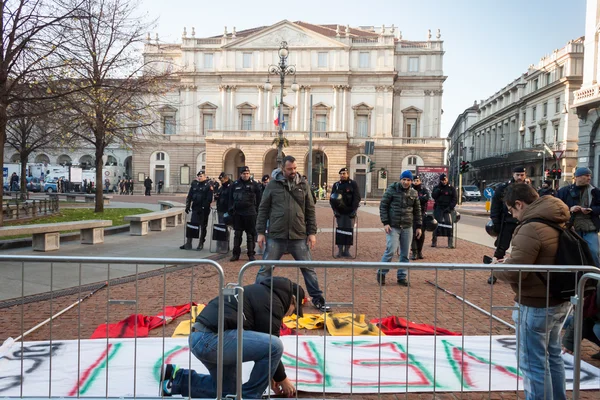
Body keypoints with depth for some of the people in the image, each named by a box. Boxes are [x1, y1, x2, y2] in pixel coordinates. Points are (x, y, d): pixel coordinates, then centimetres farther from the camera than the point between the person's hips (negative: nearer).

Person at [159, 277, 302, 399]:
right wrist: (282, 378, 11)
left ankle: (176, 378, 19)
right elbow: (271, 344, -5)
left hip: (200, 337, 11)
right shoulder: (272, 301, -7)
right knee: (275, 346, -14)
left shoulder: (262, 293, 23)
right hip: (212, 338, -11)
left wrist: (269, 376, 30)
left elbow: (260, 343, 28)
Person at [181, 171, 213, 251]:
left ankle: (201, 244, 17)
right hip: (195, 209, 5)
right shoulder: (194, 184, 10)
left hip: (204, 210, -4)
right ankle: (188, 243, 10)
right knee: (191, 226, 3)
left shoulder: (208, 186, -5)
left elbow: (209, 199, -13)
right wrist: (187, 206, 5)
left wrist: (203, 208, -18)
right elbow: (189, 196, 12)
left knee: (203, 226, 5)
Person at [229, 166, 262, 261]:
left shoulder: (254, 184, 2)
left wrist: (257, 210, -2)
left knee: (250, 234, 4)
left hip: (250, 213, -2)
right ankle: (236, 254, 14)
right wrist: (231, 210, 2)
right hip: (237, 213, 2)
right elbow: (231, 198, 10)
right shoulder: (235, 185, 7)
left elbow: (258, 198, 2)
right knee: (237, 234, 6)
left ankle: (251, 254, 11)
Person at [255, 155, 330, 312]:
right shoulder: (273, 184, 0)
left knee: (308, 268, 10)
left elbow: (310, 210, 8)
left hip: (299, 236, 2)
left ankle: (317, 299, 23)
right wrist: (261, 232, -2)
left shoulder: (303, 184, 5)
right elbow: (263, 209, 2)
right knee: (265, 269, 6)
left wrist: (312, 232, 3)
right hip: (276, 236, -1)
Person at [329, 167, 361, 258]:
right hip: (339, 212, 2)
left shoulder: (353, 184, 0)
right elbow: (332, 199, 7)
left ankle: (347, 250, 8)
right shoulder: (336, 185, 8)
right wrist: (335, 210, -5)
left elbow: (357, 198, -4)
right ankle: (340, 250, 6)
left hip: (350, 212, -2)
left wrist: (353, 211, -12)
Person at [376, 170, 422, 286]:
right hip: (393, 226, -4)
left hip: (407, 228, 4)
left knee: (405, 253, 7)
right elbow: (383, 206, -3)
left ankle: (402, 276, 19)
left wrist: (418, 227, 10)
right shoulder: (392, 190, -4)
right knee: (391, 250, -11)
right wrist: (385, 223, -10)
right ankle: (381, 273, 8)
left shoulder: (414, 193, 8)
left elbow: (417, 211, 15)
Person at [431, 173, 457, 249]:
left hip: (447, 208, -1)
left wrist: (450, 208, -9)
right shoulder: (437, 188, 12)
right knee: (436, 223, -3)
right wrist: (439, 189, -13)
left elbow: (454, 199, 3)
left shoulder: (451, 188, 7)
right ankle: (434, 241, 5)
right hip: (438, 208, 1)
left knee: (449, 223, -13)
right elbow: (433, 196, -3)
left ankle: (450, 243, -11)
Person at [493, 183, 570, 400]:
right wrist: (512, 259, 8)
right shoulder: (559, 222, 6)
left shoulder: (530, 228, -24)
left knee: (534, 364, 4)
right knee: (552, 356, 23)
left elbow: (515, 272, -26)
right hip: (559, 301, 10)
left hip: (536, 306, -10)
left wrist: (496, 267, -7)